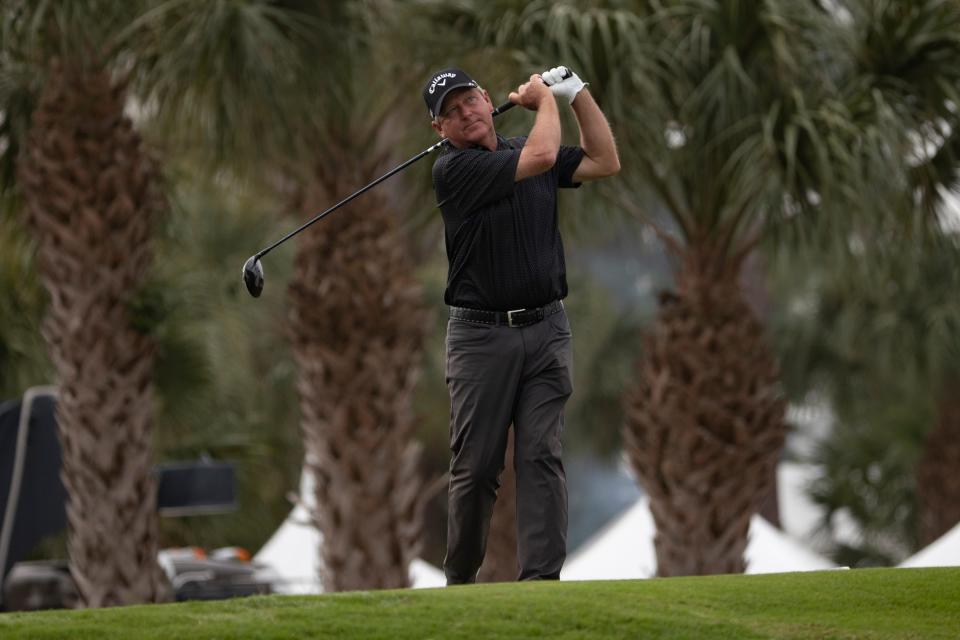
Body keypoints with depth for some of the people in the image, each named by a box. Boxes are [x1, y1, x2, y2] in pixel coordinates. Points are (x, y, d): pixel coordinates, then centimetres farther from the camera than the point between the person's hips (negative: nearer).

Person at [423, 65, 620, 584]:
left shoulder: (522, 152, 12)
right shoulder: (453, 169, -10)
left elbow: (605, 162, 13)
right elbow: (541, 156, -17)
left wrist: (576, 94, 6)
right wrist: (544, 98, 1)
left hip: (545, 329, 4)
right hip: (480, 335, -4)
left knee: (541, 457, -6)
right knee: (475, 466, -1)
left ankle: (541, 578, -12)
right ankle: (460, 581, 13)